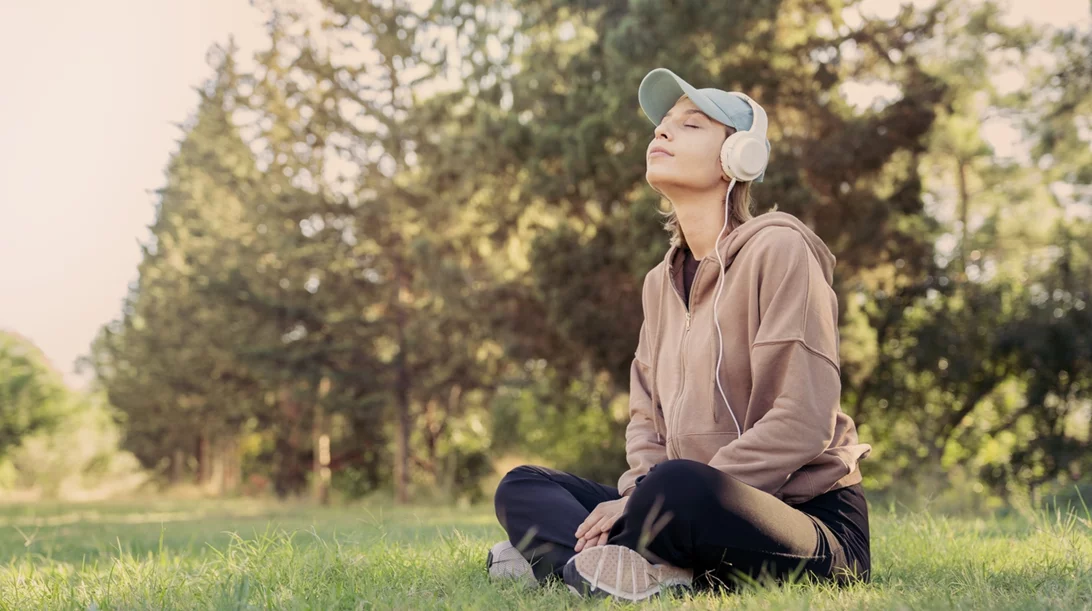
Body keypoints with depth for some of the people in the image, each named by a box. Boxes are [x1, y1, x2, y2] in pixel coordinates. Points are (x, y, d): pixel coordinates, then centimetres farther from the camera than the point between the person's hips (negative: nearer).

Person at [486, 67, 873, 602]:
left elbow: (802, 420, -19)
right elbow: (646, 415, 15)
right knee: (521, 487, 4)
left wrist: (646, 497, -20)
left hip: (811, 518, -8)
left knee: (676, 487, -39)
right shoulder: (661, 281, 14)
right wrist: (637, 495, -9)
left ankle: (558, 556, -14)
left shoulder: (777, 249, -10)